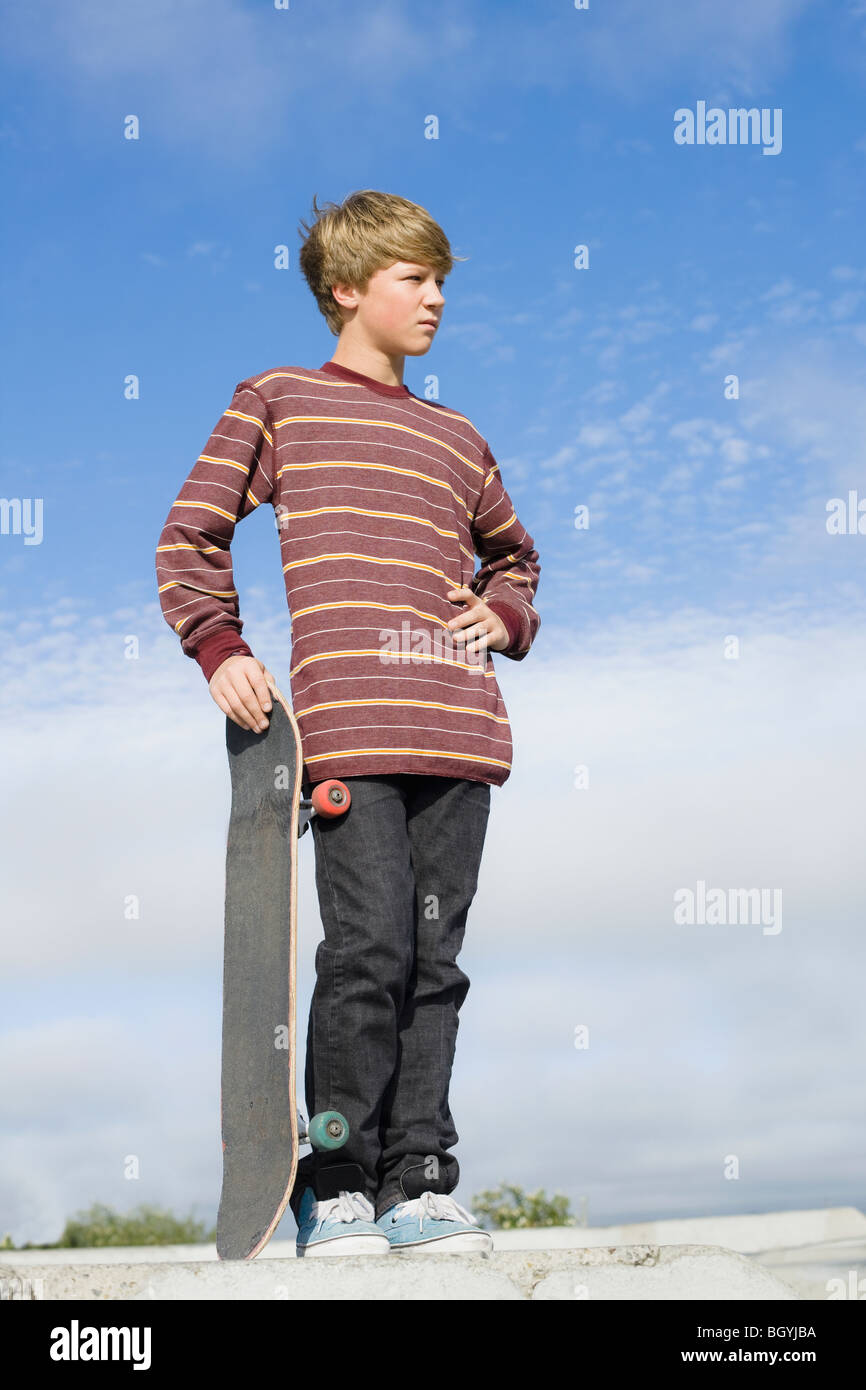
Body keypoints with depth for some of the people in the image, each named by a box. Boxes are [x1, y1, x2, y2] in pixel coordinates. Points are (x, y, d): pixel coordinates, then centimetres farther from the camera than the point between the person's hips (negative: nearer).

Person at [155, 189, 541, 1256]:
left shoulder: (455, 439, 22)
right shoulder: (276, 401, 11)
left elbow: (513, 555, 37)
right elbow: (189, 540, 9)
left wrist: (505, 614, 15)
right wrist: (219, 648, -5)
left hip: (457, 728, 5)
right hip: (345, 721, -4)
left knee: (434, 958, 4)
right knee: (370, 951, -10)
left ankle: (419, 1181, 12)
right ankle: (335, 1187, 4)